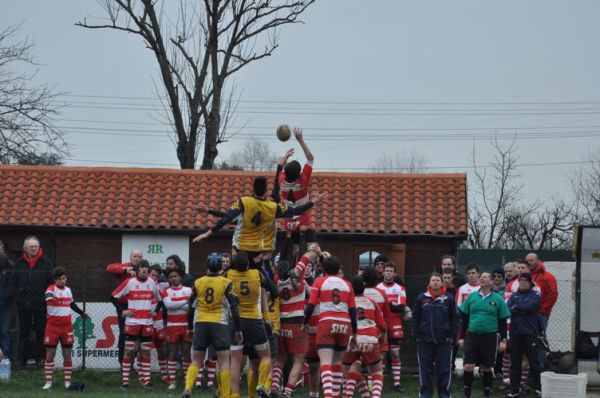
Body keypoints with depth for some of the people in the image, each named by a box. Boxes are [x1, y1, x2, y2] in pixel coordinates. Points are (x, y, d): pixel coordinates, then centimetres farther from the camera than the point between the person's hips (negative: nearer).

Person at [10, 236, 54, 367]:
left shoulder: (46, 263, 0)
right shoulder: (19, 263, 7)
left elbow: (52, 282, 0)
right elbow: (13, 281, 11)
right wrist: (16, 295, -1)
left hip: (41, 305, -2)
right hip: (23, 304, 2)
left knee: (40, 331, 2)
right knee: (24, 331, 7)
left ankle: (39, 357, 8)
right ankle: (23, 357, 12)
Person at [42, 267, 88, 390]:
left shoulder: (68, 290, 10)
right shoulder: (52, 289, -9)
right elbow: (48, 294, -34)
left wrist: (82, 313, 30)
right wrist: (49, 296, -56)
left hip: (67, 327, 4)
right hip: (53, 326, -4)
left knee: (67, 355, 5)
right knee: (50, 354, -1)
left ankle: (67, 381, 12)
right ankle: (48, 382, 5)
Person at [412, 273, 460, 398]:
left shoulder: (449, 298, 1)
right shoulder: (421, 298, 5)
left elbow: (455, 319, 2)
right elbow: (415, 318, 7)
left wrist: (453, 336, -4)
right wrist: (416, 335, 1)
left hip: (444, 340, -1)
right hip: (424, 340, 1)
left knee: (444, 369, 3)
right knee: (425, 369, 6)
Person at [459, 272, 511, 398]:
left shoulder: (497, 299, 1)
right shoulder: (471, 297, 5)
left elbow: (502, 321, 5)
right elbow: (464, 318, 10)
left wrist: (503, 340, 1)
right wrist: (462, 337, 7)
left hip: (490, 337, -1)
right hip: (472, 336, 1)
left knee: (486, 368, 8)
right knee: (468, 367, -6)